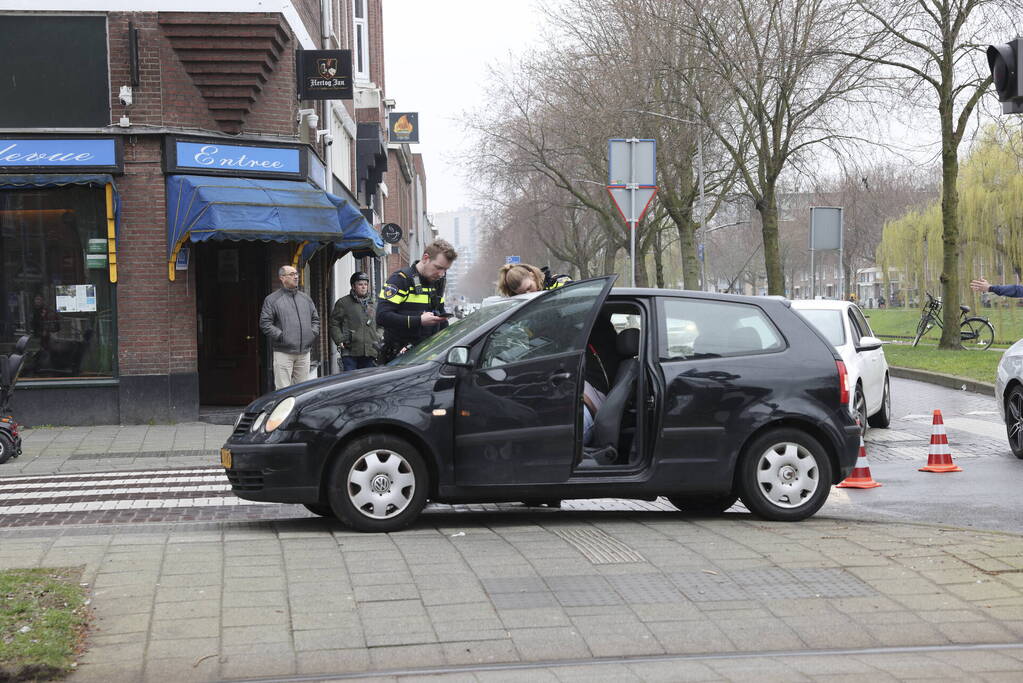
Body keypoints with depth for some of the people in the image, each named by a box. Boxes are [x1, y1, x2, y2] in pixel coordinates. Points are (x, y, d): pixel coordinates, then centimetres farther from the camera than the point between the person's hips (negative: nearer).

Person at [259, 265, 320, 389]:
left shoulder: (305, 298, 17)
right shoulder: (272, 299, -1)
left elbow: (315, 318, 24)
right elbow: (265, 323, -7)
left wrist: (313, 333, 7)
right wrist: (281, 336, -14)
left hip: (304, 352, 5)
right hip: (283, 352, -5)